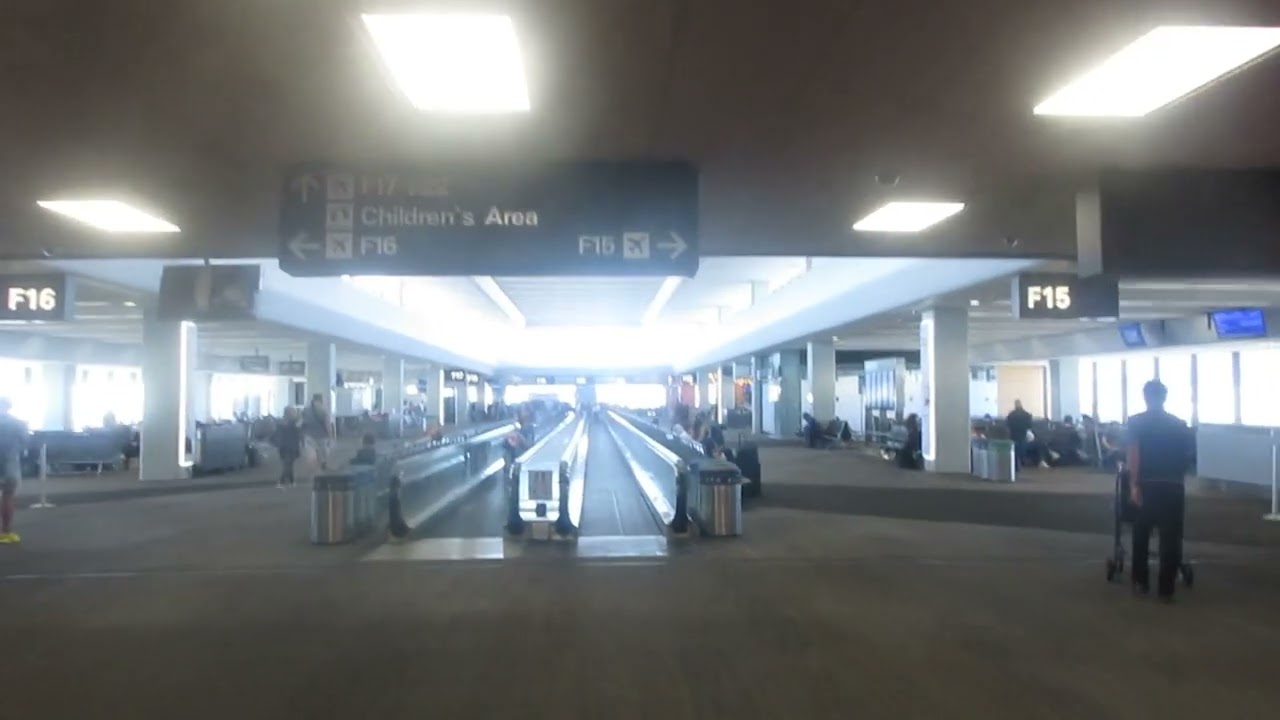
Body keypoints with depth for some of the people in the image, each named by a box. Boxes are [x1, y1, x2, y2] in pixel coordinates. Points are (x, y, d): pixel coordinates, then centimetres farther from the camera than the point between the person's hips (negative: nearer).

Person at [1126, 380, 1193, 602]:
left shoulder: (1136, 422, 2)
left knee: (1141, 536, 14)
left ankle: (1141, 583, 20)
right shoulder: (1180, 424, 11)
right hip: (1174, 486, 2)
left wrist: (1134, 485, -13)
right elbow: (1187, 458, 16)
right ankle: (1166, 589, 5)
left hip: (1147, 485, -1)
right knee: (1170, 539, 5)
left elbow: (1133, 454, -10)